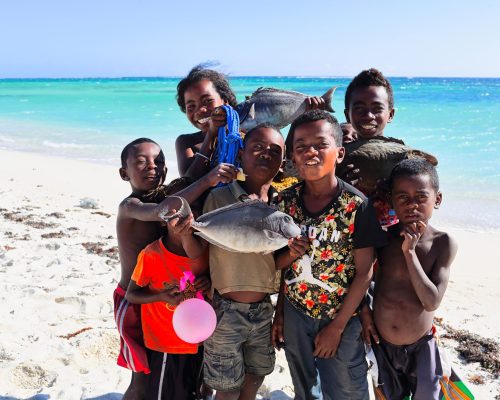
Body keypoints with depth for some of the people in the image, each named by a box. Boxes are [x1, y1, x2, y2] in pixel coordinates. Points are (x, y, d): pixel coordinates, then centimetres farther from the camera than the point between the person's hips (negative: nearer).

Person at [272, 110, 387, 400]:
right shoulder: (287, 200, -6)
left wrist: (336, 327, -13)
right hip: (295, 314, 4)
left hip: (341, 320, -3)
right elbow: (278, 262, 5)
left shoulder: (357, 205, -17)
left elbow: (364, 272, -14)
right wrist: (291, 254, -16)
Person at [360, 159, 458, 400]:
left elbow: (432, 301, -22)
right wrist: (364, 311, -9)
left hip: (420, 346, -1)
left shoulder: (443, 243, -16)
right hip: (381, 343, 1)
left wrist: (410, 251, -26)